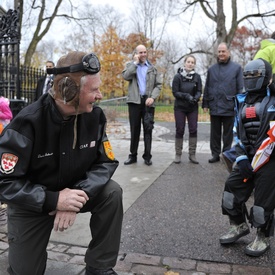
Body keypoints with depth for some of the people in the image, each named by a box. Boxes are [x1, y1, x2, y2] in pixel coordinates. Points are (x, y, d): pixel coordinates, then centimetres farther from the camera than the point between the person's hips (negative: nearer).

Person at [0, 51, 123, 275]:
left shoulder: (94, 116, -15)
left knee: (112, 193, -24)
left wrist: (79, 195, -30)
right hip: (32, 203, -2)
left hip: (75, 190, 3)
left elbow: (106, 162, -13)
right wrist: (53, 200, -36)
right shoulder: (28, 123, -28)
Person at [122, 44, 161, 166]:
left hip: (148, 101, 1)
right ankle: (133, 155, 13)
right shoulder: (130, 65, 10)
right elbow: (126, 76, -11)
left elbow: (158, 85, 6)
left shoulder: (153, 68, 12)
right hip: (134, 101, 0)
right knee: (134, 129, 5)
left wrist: (152, 97, -10)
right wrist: (135, 62, -6)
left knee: (148, 129, 1)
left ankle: (147, 156, 7)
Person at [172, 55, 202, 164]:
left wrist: (195, 98, -21)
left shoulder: (197, 77, 2)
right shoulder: (178, 76, -4)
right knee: (179, 130, 2)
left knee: (193, 130, 0)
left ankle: (192, 154, 9)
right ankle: (178, 154, 10)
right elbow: (175, 92, -7)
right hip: (180, 107, -2)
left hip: (193, 108, 2)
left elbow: (199, 91, 1)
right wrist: (186, 96, -22)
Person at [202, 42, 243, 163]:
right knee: (215, 133, 10)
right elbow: (207, 88, 10)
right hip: (214, 107, 3)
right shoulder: (211, 69, 11)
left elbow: (240, 88, -1)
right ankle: (215, 154, 20)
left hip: (229, 107, -3)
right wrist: (205, 104, 6)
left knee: (228, 133, 8)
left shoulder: (236, 68, 1)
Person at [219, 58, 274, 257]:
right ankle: (239, 226, 32)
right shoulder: (242, 101, 12)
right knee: (232, 191, 8)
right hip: (248, 158, 6)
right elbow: (238, 132, 11)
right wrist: (241, 157, -2)